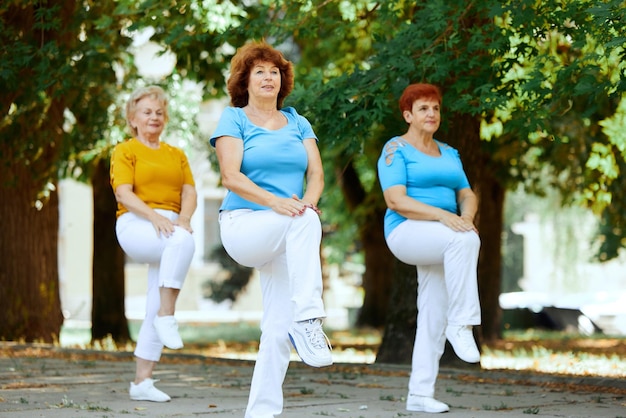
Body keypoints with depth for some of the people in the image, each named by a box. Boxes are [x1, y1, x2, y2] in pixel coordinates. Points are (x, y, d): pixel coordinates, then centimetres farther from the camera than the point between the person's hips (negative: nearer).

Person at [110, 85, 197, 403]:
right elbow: (123, 192, -6)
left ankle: (141, 382, 1)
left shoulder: (177, 155, 22)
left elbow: (189, 192, 10)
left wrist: (183, 218, -13)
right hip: (136, 225, -5)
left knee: (155, 310, -1)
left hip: (170, 228, 5)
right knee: (183, 242, -37)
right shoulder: (125, 151, 8)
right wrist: (153, 215, -23)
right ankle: (167, 316, -34)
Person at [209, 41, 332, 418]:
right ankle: (307, 321, -42)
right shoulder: (234, 119, 3)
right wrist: (275, 202, -25)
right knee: (305, 222, -35)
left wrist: (308, 200, -18)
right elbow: (231, 178, -10)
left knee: (278, 327, -3)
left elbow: (317, 174, 6)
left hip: (285, 239, 5)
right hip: (244, 224, -5)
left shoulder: (298, 123, 16)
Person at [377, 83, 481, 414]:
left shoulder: (448, 153, 18)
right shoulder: (396, 150, -3)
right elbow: (395, 200, -15)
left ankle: (419, 395, 8)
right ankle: (461, 325, -30)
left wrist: (467, 216, -12)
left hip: (442, 243, 7)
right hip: (407, 232, -7)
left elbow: (467, 196, 12)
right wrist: (442, 215, -26)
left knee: (434, 319, 3)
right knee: (466, 239, -35)